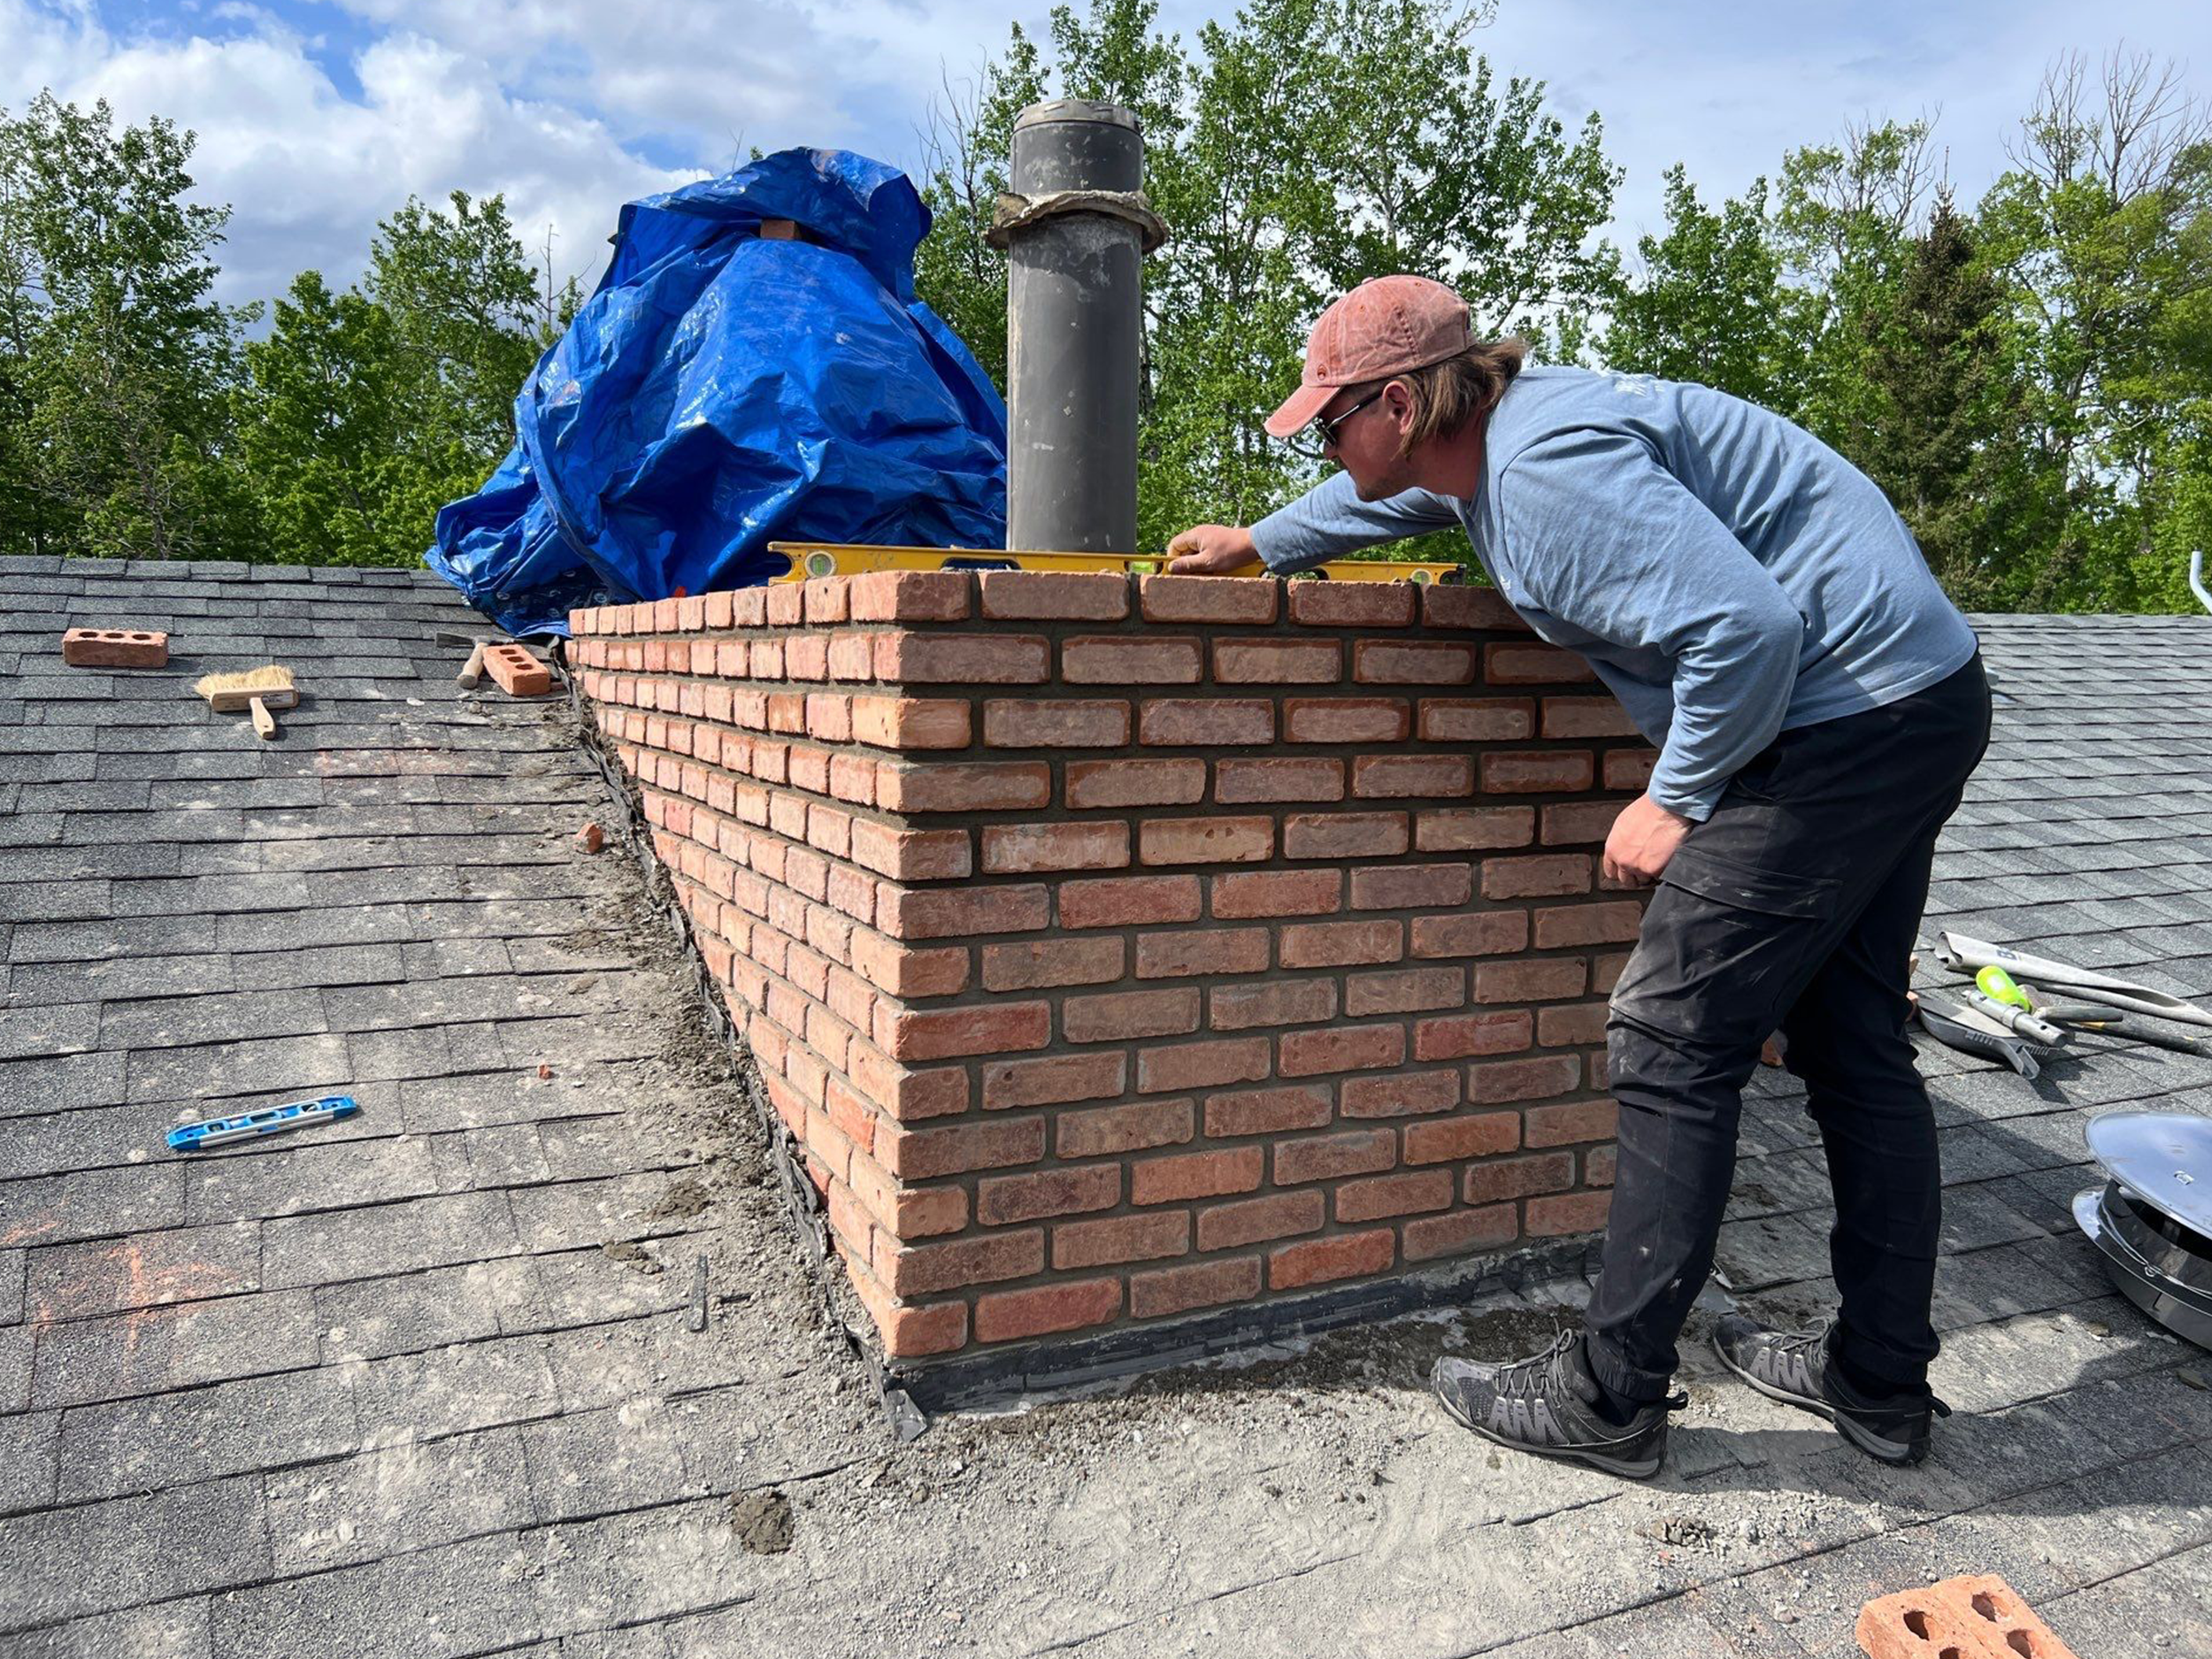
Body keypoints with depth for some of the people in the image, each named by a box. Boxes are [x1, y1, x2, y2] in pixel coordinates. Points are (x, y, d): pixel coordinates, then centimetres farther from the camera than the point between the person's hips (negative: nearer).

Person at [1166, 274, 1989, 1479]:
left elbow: (1746, 627, -29)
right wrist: (1260, 545, 42)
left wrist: (1676, 801, -16)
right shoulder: (1483, 433, 10)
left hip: (1845, 722, -11)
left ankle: (1609, 1400, 5)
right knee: (1852, 1048, 15)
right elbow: (1391, 493, 34)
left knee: (1673, 1047, -6)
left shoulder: (1550, 469, -22)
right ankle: (1882, 1381, 28)